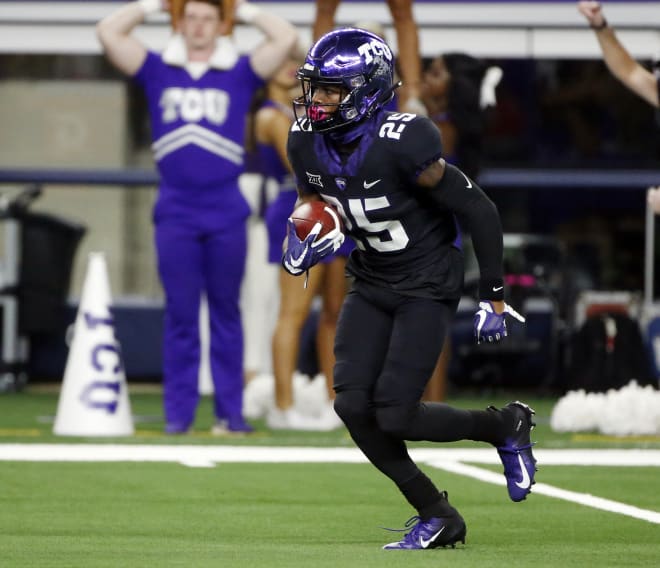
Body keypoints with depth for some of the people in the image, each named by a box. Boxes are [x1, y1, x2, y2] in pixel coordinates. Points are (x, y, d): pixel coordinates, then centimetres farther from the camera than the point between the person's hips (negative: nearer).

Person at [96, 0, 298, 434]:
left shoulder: (240, 73, 8)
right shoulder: (158, 72, 10)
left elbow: (287, 39, -1)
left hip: (227, 214, 0)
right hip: (176, 214, 0)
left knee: (226, 314, 5)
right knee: (180, 315, 1)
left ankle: (231, 411, 8)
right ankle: (178, 412, 4)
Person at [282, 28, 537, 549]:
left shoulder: (402, 144, -26)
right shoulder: (306, 142, -5)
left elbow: (478, 211, -18)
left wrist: (493, 298, -14)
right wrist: (305, 241, -9)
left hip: (427, 287, -7)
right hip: (370, 285, 7)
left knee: (393, 415, -15)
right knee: (353, 405, -8)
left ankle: (505, 426, 13)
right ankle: (436, 516, 8)